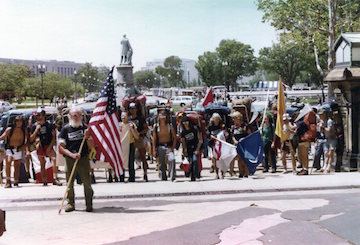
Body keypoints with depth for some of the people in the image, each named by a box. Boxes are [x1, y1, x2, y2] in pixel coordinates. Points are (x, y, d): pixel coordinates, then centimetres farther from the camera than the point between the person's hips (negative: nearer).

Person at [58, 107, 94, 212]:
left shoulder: (85, 128, 5)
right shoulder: (65, 129, 3)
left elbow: (92, 146, 4)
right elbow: (61, 147, -1)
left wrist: (87, 137, -14)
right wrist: (71, 154, -14)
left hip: (84, 158, 0)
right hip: (69, 159, 0)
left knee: (87, 183, -3)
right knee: (69, 183, 5)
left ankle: (89, 204, 8)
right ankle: (70, 203, 18)